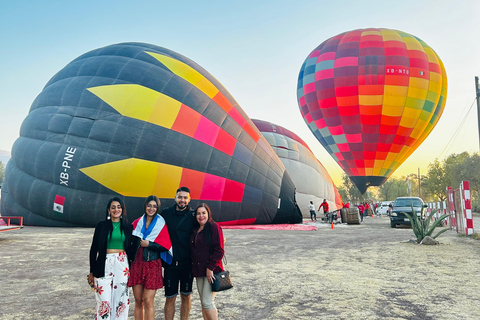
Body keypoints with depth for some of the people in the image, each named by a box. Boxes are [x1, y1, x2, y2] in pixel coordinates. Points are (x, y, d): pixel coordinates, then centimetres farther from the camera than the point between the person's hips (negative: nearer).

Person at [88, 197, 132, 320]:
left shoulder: (128, 227, 7)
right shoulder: (101, 226, 2)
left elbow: (131, 249, 11)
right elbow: (94, 249, 4)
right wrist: (92, 272, 2)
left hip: (122, 266, 2)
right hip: (104, 265, -1)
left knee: (120, 299, 4)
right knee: (104, 301, -5)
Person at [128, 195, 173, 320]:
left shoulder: (161, 224, 0)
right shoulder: (137, 223, 9)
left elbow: (165, 246, -5)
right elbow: (131, 242, 13)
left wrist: (149, 244, -13)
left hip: (152, 266, -3)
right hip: (137, 264, 3)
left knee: (148, 301, -5)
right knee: (138, 301, 7)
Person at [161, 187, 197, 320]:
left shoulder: (193, 216, -1)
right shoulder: (166, 213, 0)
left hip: (187, 263, 0)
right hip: (170, 262, 0)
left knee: (186, 296, 12)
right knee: (170, 298, 5)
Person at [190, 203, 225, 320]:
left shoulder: (214, 227, -10)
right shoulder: (195, 230, 13)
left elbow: (219, 251, -14)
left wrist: (210, 268, -17)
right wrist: (194, 268, 11)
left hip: (211, 271, -7)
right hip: (198, 271, 7)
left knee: (207, 302, -7)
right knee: (203, 303, 12)